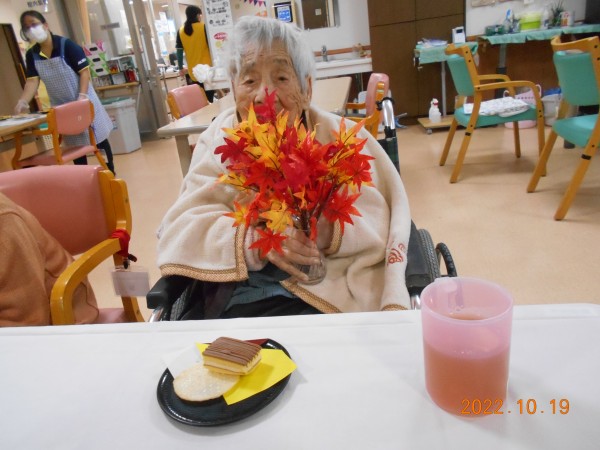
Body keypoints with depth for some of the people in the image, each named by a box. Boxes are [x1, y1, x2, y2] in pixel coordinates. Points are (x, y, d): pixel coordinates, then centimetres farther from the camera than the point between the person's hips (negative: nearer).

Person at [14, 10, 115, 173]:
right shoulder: (31, 54, 0)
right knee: (75, 143, 12)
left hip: (82, 99, -5)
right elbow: (32, 81, -5)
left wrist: (82, 96, -27)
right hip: (61, 105, 5)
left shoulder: (66, 45, -14)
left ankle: (110, 172, 15)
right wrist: (23, 101, -22)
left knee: (98, 137, 3)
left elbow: (84, 71, -15)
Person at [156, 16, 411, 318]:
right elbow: (181, 228, -4)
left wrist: (330, 232, -26)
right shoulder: (219, 138, 5)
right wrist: (256, 239, -22)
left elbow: (379, 222, -4)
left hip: (331, 298, -1)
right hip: (236, 301, 2)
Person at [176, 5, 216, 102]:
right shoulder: (204, 27, -5)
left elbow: (179, 51, 6)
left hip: (193, 72, 3)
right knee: (209, 99, 1)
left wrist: (181, 68, 15)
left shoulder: (181, 31, 4)